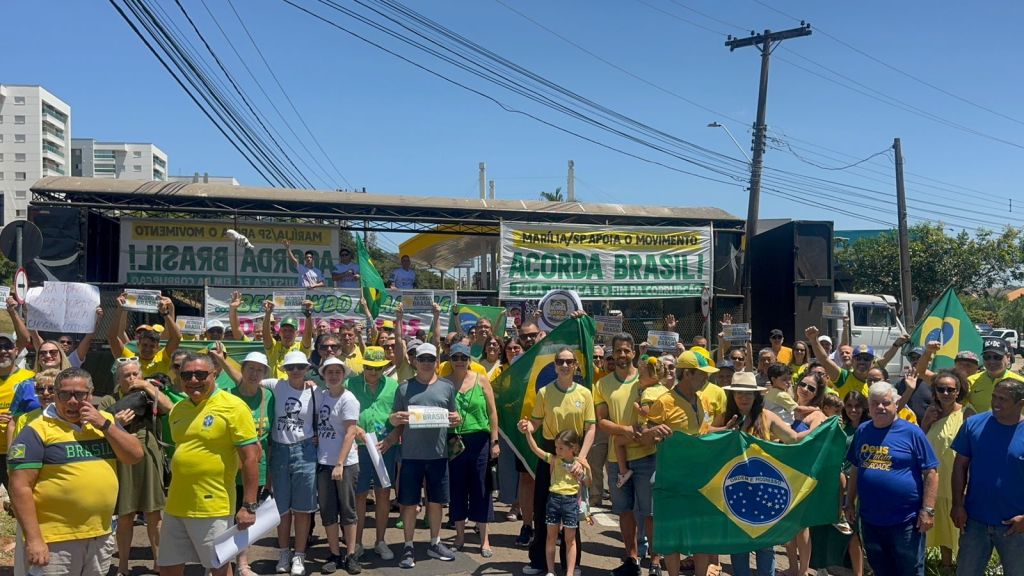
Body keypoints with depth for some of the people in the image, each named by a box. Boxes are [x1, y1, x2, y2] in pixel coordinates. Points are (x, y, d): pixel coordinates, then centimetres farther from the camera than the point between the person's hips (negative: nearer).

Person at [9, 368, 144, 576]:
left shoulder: (105, 421, 9)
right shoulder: (38, 430, -8)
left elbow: (135, 456, 2)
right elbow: (20, 487, -11)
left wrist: (104, 425, -9)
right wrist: (33, 539, -16)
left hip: (101, 537, 5)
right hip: (56, 542, -5)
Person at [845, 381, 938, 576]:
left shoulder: (911, 432, -8)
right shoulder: (862, 431, 6)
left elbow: (931, 473, -8)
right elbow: (855, 469, 16)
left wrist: (928, 510, -13)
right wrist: (850, 502, 14)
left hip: (905, 521, -5)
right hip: (870, 519, 5)